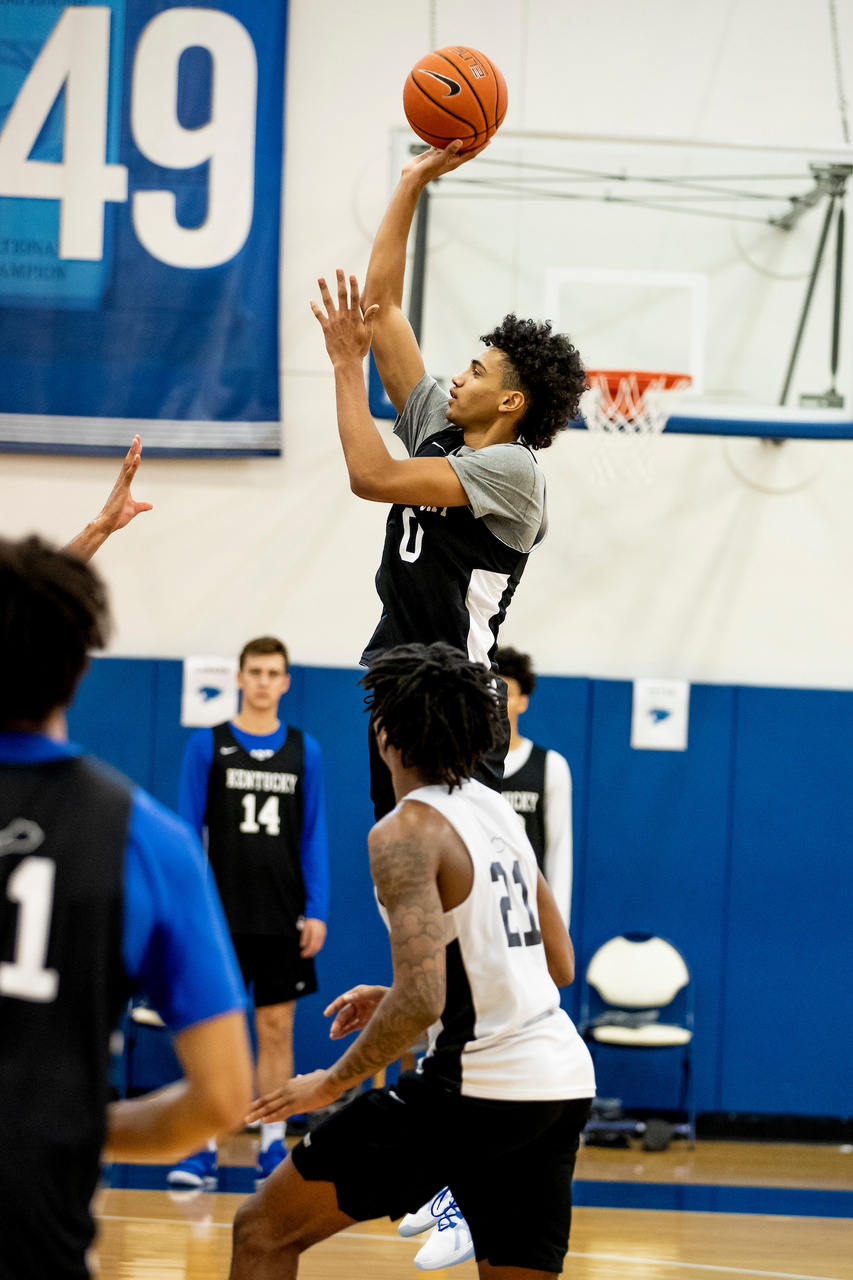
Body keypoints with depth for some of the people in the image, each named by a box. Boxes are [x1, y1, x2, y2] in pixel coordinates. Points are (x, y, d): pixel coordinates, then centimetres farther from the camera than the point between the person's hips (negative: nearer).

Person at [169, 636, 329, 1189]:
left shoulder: (305, 751, 6)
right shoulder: (207, 745, 0)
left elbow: (314, 837, 6)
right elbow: (187, 832, 0)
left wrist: (317, 911, -2)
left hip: (283, 920, 2)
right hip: (222, 914, -2)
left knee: (277, 1030, 5)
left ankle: (273, 1148, 11)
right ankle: (204, 1150, 2)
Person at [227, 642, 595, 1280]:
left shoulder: (408, 832, -11)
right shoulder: (498, 811, 14)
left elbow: (422, 1001, -21)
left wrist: (333, 1082, -7)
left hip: (473, 1084, -8)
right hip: (564, 1083, 8)